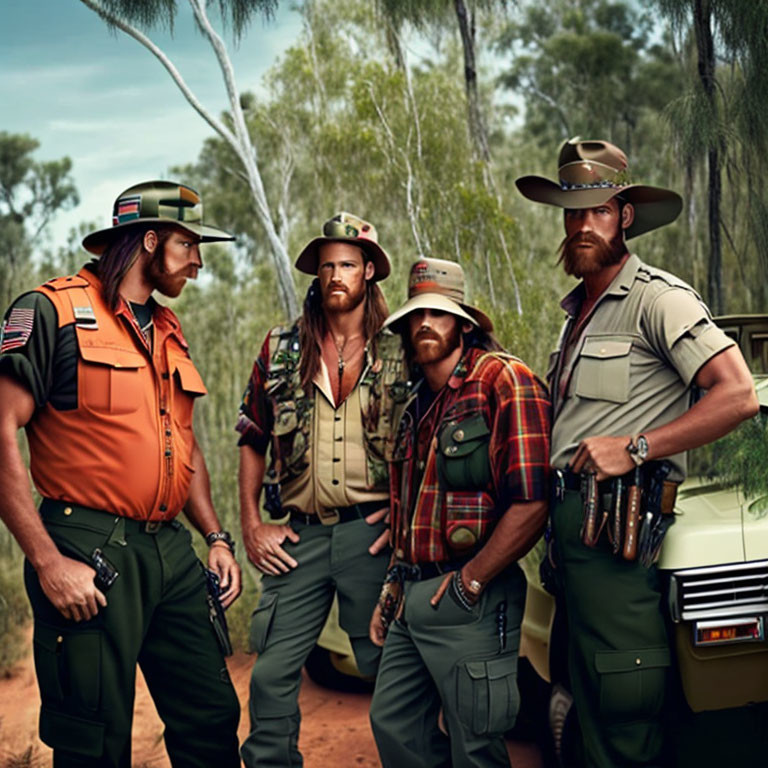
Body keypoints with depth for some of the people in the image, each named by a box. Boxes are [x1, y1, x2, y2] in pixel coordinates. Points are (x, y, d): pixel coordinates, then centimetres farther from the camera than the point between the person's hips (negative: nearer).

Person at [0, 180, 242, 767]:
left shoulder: (168, 331, 18)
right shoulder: (54, 311, -7)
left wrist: (217, 537, 13)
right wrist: (48, 562, -19)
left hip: (172, 553, 7)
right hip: (90, 556, -7)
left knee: (213, 720, 11)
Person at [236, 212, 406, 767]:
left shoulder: (401, 351, 4)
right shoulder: (281, 350, 9)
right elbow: (253, 441, 13)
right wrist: (250, 525, 6)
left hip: (372, 533, -2)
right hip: (298, 536, 2)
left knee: (388, 671, 5)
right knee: (271, 675, 2)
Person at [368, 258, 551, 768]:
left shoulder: (503, 381, -12)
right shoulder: (418, 404, 16)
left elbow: (531, 505, -21)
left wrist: (470, 582, -17)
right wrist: (394, 588, 18)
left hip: (469, 604, -8)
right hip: (412, 601, 8)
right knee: (393, 725, 15)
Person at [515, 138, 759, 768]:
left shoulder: (656, 297, -7)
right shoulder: (580, 308, 22)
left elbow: (739, 396, -17)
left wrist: (635, 447, -18)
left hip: (617, 521, -9)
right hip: (572, 518, 9)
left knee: (626, 711, -8)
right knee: (589, 698, 15)